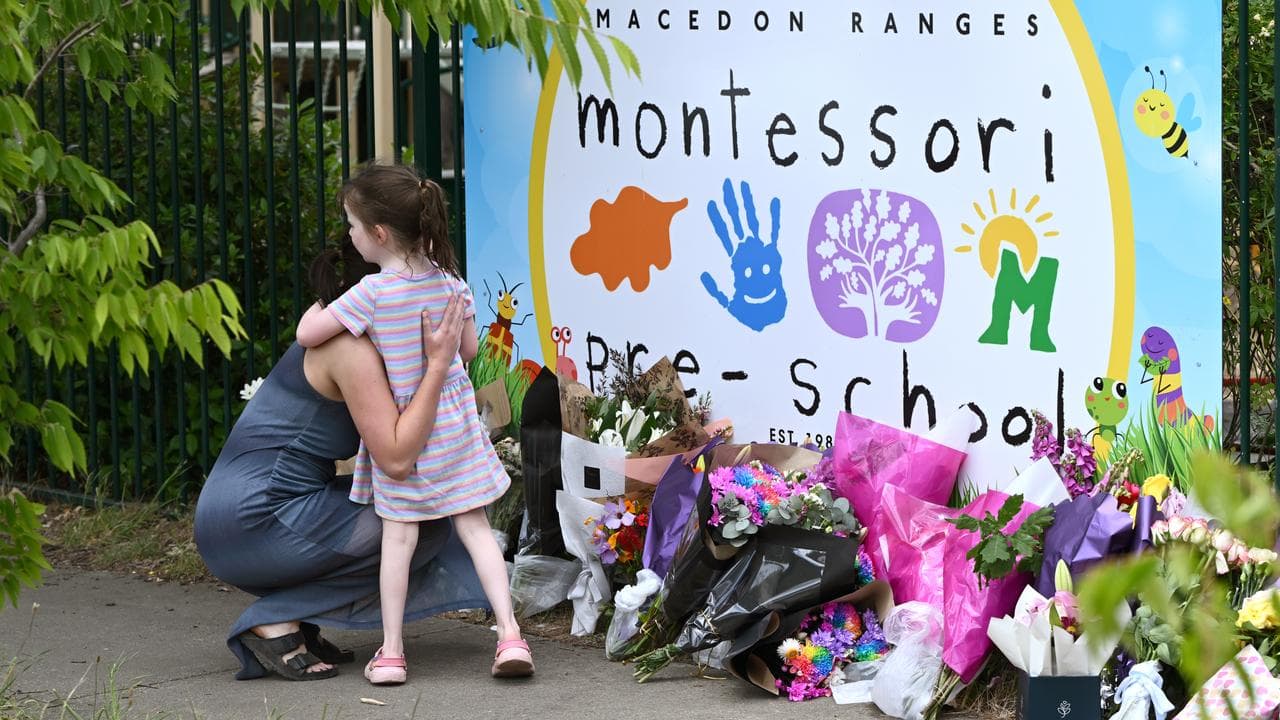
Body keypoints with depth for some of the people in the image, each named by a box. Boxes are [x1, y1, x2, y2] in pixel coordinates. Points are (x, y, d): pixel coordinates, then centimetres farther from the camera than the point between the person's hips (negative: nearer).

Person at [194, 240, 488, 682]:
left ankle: (299, 624, 9)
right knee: (423, 530, -5)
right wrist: (438, 363, -23)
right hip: (257, 521, -10)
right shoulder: (353, 350, -15)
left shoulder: (337, 337, 15)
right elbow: (396, 460, -23)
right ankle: (276, 623, -6)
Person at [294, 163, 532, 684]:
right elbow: (470, 347, 5)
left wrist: (315, 309, 4)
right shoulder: (449, 279, -4)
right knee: (473, 525, 6)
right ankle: (509, 632, -4)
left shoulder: (371, 293, -19)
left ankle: (391, 652, 4)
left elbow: (307, 336, -17)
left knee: (398, 534, 3)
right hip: (455, 421, 4)